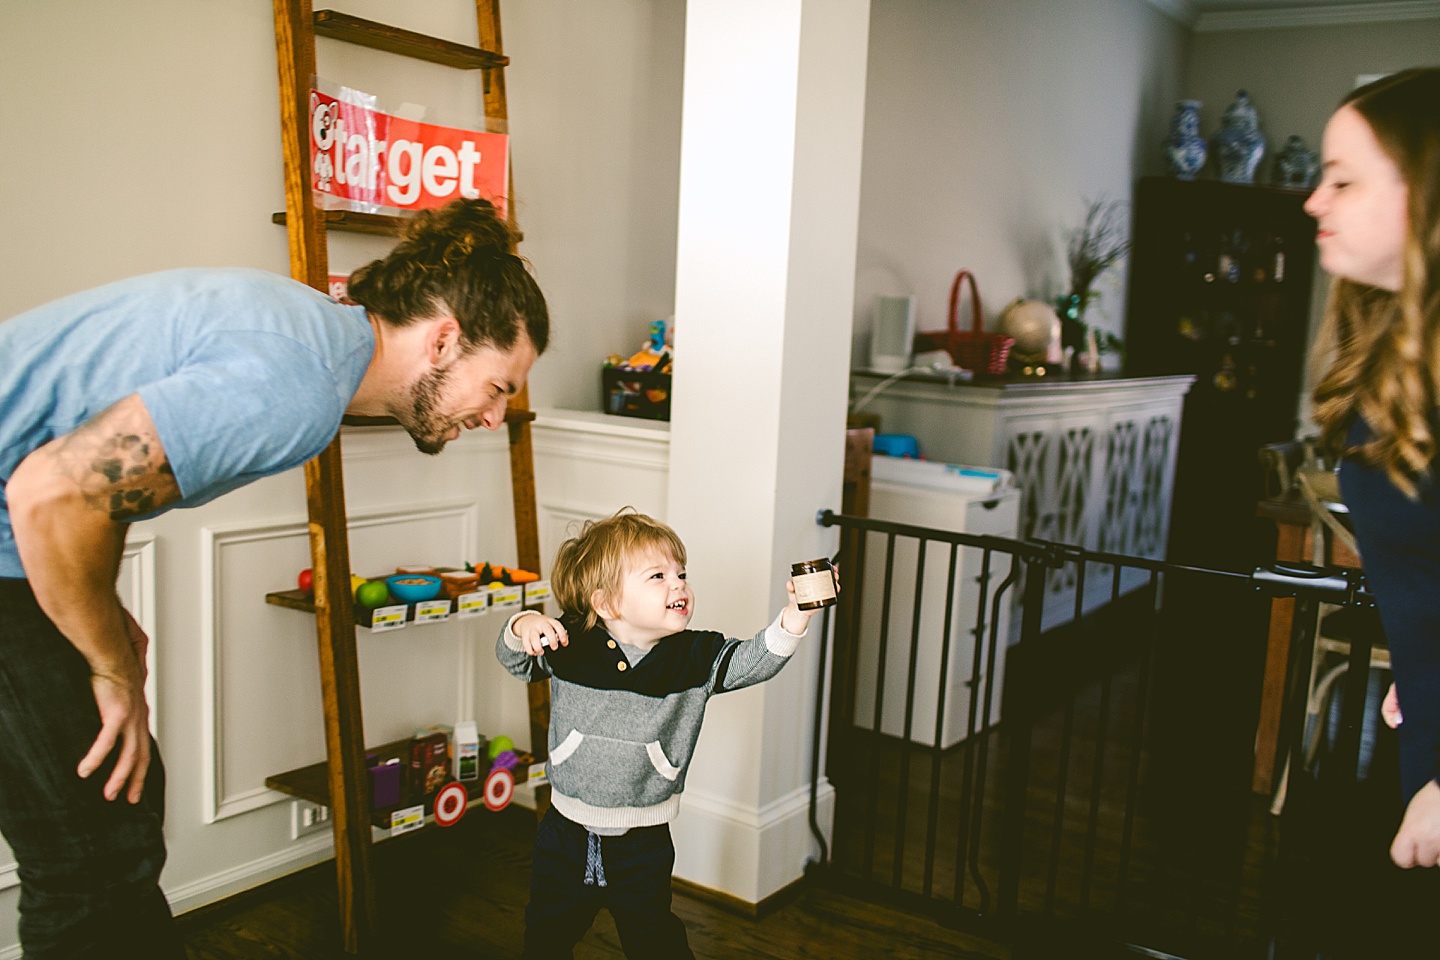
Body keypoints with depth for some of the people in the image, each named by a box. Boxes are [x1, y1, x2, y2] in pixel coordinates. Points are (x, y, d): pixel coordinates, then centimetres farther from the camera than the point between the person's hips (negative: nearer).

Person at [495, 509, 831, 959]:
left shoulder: (696, 656, -10)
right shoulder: (569, 646, -10)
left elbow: (752, 660, -21)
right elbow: (514, 660, 1)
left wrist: (795, 617, -37)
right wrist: (523, 626, -21)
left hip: (643, 842, 0)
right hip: (568, 833, 1)